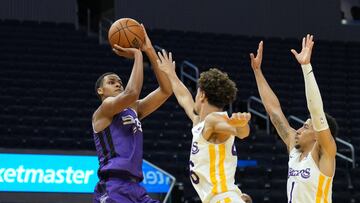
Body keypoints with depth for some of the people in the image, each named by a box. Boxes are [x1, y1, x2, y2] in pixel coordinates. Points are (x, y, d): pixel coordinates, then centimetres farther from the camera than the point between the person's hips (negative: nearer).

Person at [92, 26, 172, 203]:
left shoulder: (133, 109, 23)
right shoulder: (104, 110, 1)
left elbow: (166, 90, 14)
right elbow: (132, 93, -19)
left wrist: (149, 51, 9)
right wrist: (137, 55, -7)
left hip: (135, 188, 9)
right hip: (113, 188, -9)